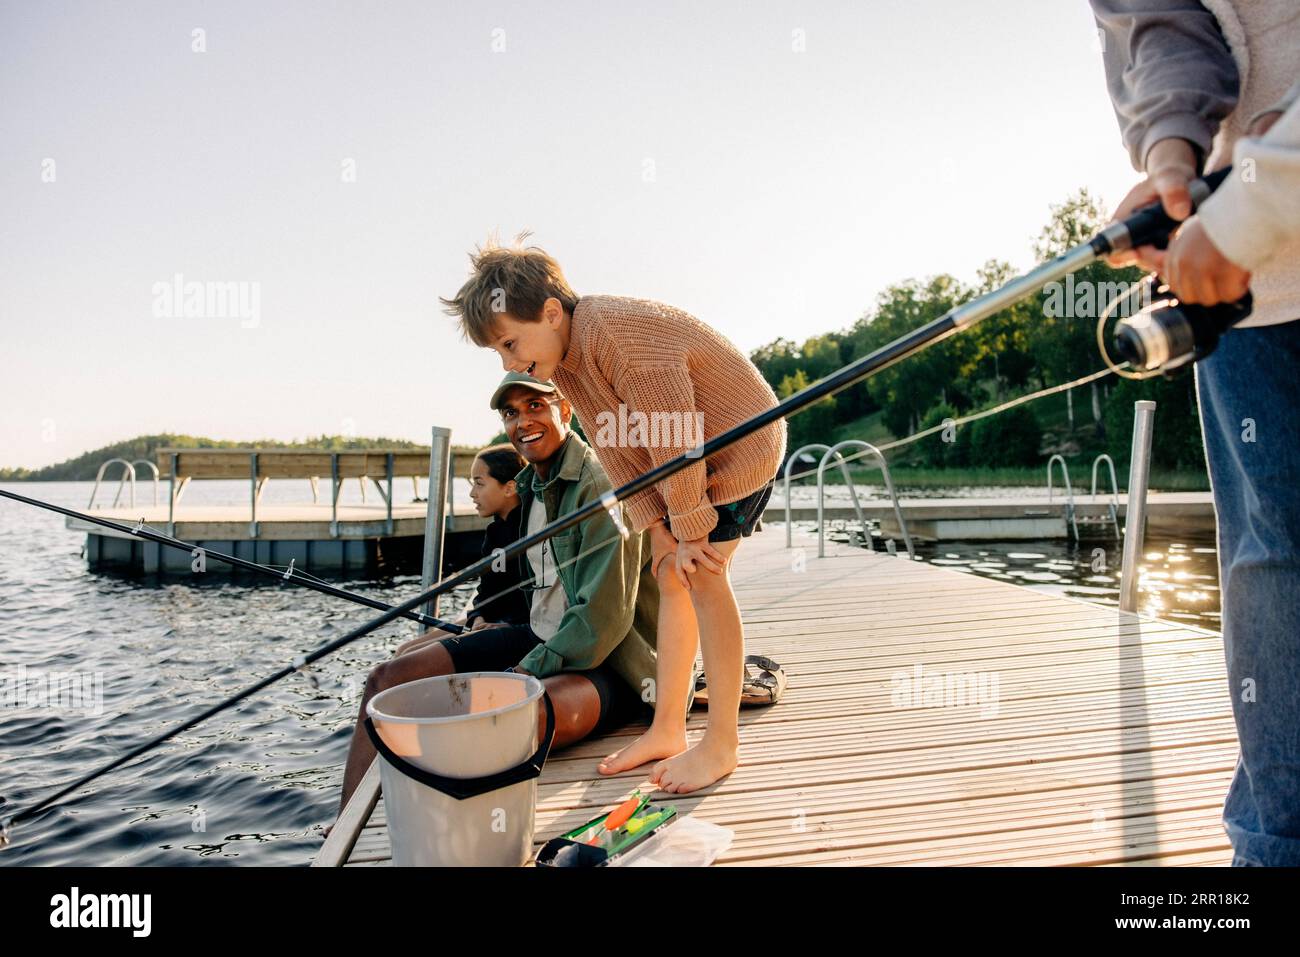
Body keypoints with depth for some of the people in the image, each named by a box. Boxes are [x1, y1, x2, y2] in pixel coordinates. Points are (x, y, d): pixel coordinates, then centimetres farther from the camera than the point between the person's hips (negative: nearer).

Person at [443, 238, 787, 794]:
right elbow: (619, 455, -1)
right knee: (670, 576, 5)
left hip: (740, 442, -9)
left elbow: (676, 443, -28)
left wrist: (691, 533, -20)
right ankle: (667, 729, 14)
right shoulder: (563, 361, -2)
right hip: (686, 455, 9)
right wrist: (660, 534, -7)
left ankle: (722, 742, -3)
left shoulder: (617, 335, -31)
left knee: (702, 576, -14)